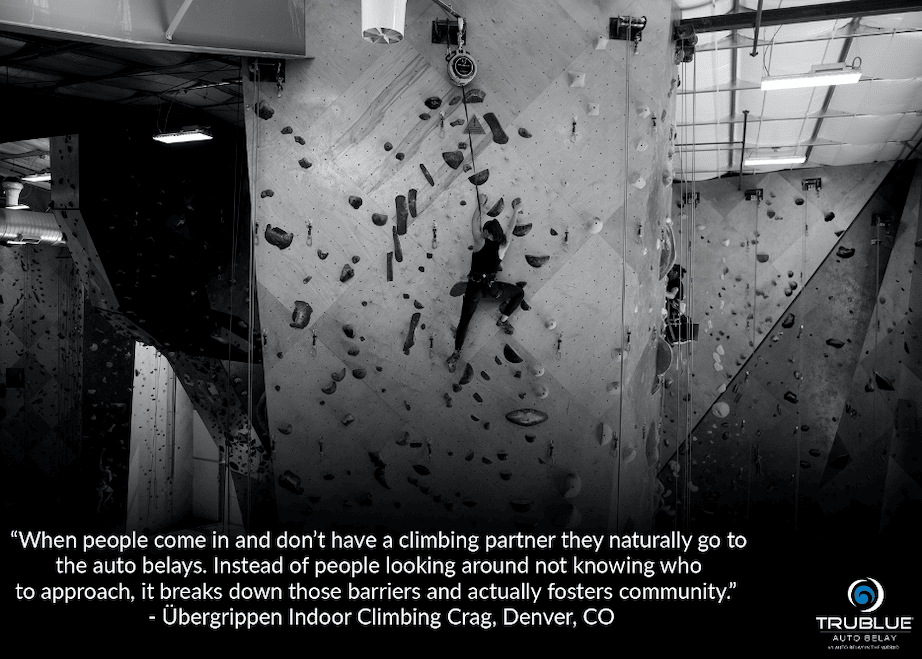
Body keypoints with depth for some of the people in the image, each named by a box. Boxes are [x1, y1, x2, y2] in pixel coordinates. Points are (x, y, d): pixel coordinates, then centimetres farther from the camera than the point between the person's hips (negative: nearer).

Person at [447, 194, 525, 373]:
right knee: (520, 292, 23)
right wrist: (516, 210, 34)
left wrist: (481, 204, 28)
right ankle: (503, 320, 19)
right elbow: (510, 227, 18)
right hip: (491, 287, 0)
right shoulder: (502, 246, 1)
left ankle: (456, 353, 0)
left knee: (464, 320, 6)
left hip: (474, 286, 0)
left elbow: (475, 221, 12)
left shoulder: (480, 242, -3)